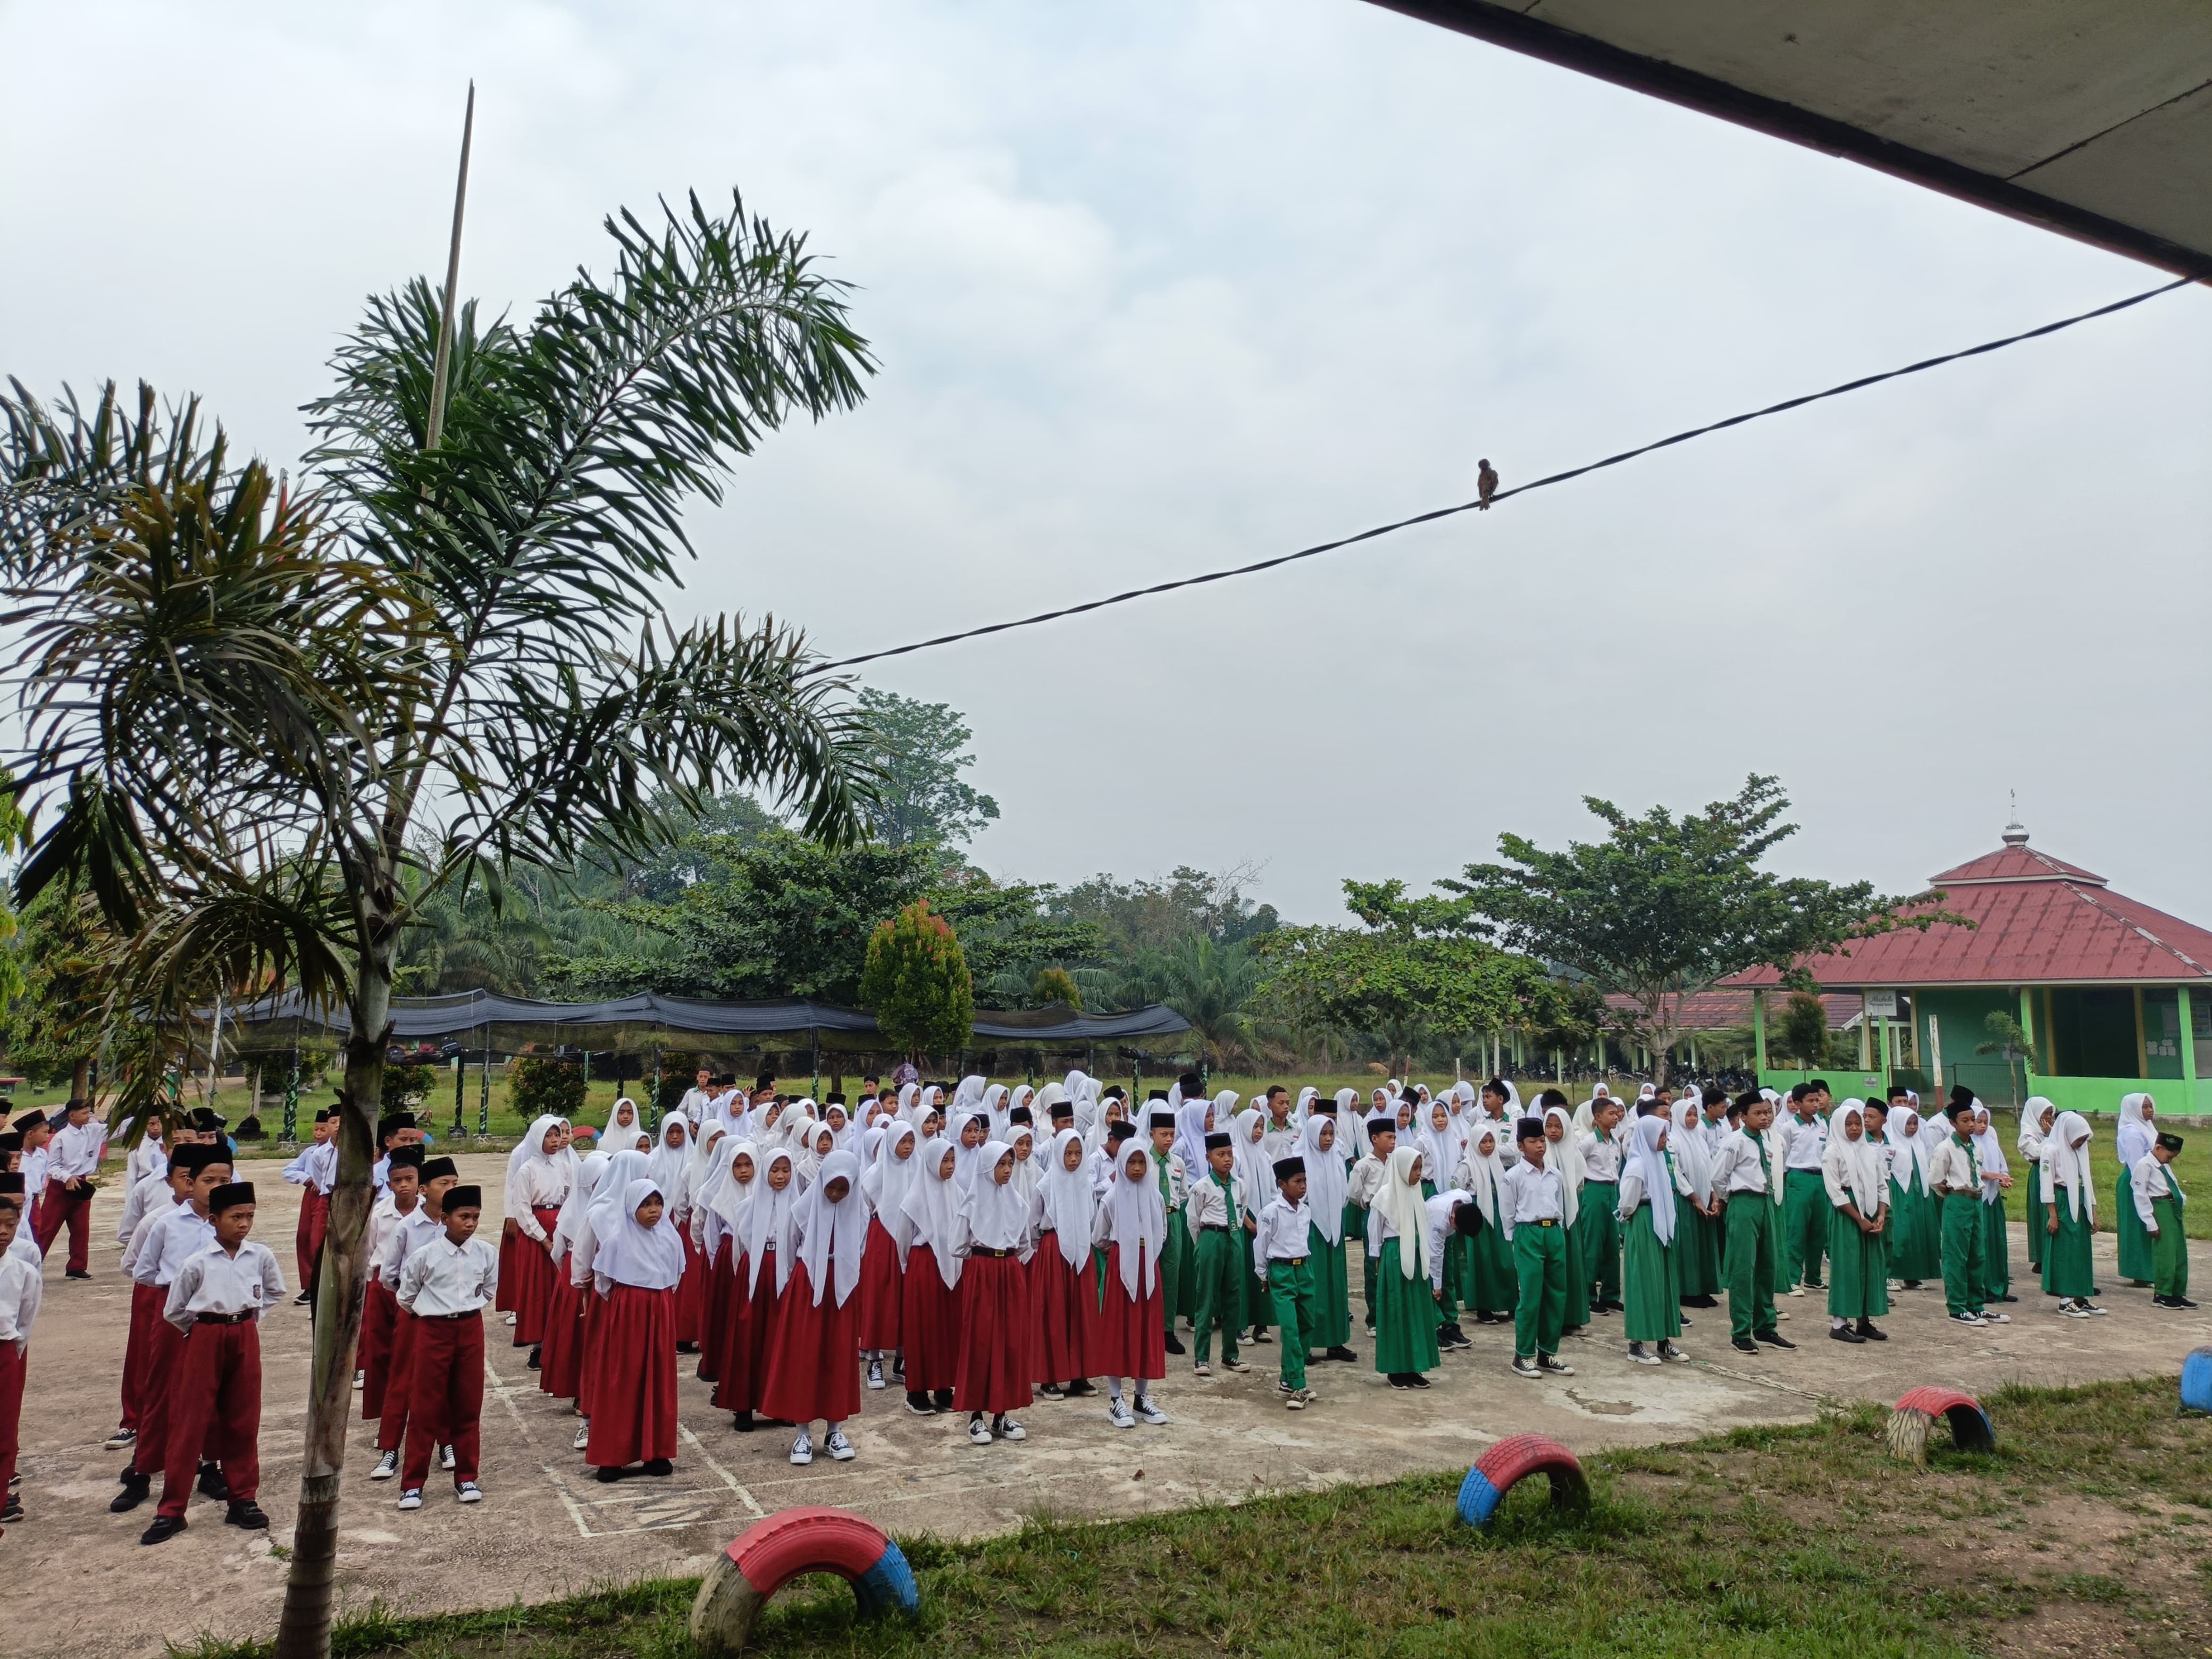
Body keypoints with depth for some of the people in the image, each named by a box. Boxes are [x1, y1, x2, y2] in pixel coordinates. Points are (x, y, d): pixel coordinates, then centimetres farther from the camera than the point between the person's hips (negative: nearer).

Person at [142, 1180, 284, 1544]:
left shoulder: (260, 1256, -2)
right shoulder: (198, 1263, -10)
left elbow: (275, 1291, 17)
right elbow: (173, 1310, 0)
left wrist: (250, 1318, 8)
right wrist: (200, 1331, 2)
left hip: (245, 1339, 3)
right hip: (203, 1339, -2)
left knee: (242, 1421, 10)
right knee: (189, 1423, 1)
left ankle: (242, 1500, 21)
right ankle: (171, 1511, 10)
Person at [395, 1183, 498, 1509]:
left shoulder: (487, 1254, -4)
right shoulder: (424, 1256, -11)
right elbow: (406, 1296, 3)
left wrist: (468, 1311, 10)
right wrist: (429, 1312, 10)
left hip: (471, 1329, 2)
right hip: (433, 1330, -2)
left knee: (468, 1407, 9)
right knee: (425, 1409, 3)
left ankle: (466, 1478, 20)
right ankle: (412, 1483, 13)